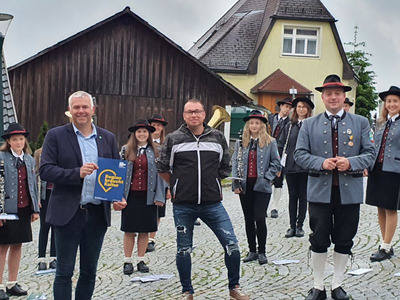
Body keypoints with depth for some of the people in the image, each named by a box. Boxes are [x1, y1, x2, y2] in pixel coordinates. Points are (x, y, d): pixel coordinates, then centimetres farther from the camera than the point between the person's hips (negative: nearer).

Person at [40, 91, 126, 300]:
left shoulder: (108, 138, 10)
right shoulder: (56, 136, 0)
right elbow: (45, 171, -8)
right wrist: (77, 173, -22)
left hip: (98, 213, 3)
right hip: (68, 213, -3)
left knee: (89, 272, 12)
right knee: (64, 272, 3)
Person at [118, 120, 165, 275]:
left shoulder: (154, 151, 2)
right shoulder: (126, 150, 4)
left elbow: (159, 174, 2)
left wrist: (159, 196, -5)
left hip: (148, 196, 0)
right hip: (130, 195, 0)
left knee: (144, 230, 7)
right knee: (129, 230, 5)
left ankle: (141, 260, 18)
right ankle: (127, 261, 14)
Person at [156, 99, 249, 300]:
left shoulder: (217, 137, 3)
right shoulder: (173, 139, -1)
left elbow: (225, 168, 15)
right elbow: (162, 168, 10)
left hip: (212, 204, 1)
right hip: (183, 205, -1)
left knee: (232, 245, -3)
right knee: (183, 249, 9)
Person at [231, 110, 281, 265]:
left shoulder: (270, 142, 1)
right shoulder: (240, 143, 8)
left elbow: (276, 163, 2)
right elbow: (235, 162, 6)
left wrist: (267, 177, -8)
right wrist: (235, 183, -2)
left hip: (261, 186, -3)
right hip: (245, 186, 3)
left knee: (259, 218, -8)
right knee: (249, 219, 9)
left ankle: (261, 252, 5)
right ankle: (252, 251, 19)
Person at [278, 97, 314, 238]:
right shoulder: (289, 126, 8)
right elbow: (281, 145, 9)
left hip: (306, 167, -3)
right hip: (290, 167, 3)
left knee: (303, 196, 5)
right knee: (292, 196, 8)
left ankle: (299, 226, 14)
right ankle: (292, 226, 14)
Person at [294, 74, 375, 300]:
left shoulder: (361, 123, 7)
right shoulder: (309, 124, 6)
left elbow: (370, 153, 3)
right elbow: (300, 154, 2)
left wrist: (351, 163, -17)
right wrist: (321, 163, -16)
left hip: (350, 191, 1)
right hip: (320, 191, 0)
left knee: (344, 242, 8)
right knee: (319, 241, 5)